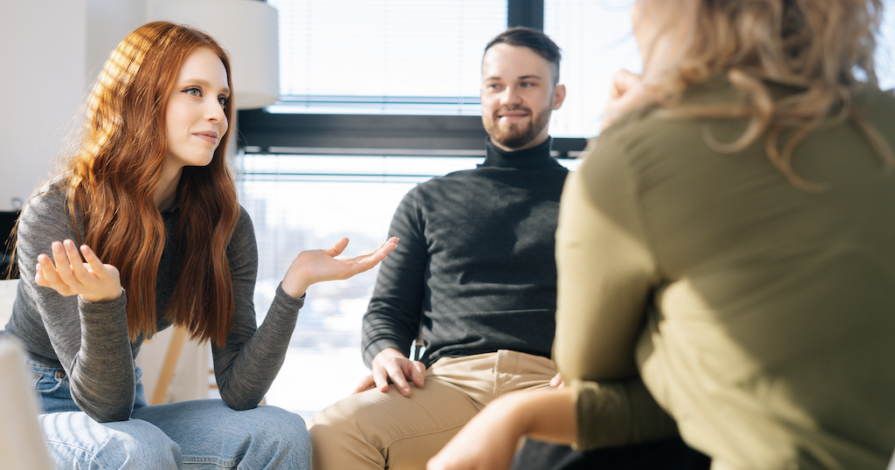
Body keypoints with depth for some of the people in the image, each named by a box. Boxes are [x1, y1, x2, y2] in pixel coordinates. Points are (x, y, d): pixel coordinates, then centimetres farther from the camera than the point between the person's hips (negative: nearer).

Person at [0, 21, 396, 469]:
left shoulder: (224, 222, -7)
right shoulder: (54, 214, -20)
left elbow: (238, 391, -13)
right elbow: (105, 404, -22)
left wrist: (294, 285, -25)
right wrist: (100, 301, -41)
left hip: (125, 412, 4)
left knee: (281, 433, -20)